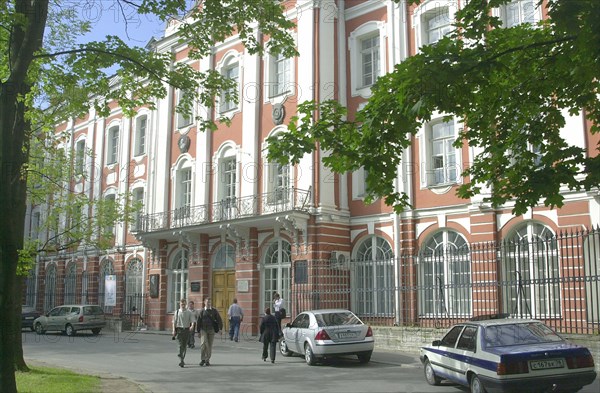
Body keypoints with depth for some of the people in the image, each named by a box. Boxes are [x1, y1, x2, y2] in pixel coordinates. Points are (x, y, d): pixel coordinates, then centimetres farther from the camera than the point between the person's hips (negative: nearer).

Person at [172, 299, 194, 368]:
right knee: (181, 345, -11)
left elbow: (192, 320, -1)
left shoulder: (189, 312, 4)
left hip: (186, 329, 2)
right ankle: (181, 361, -15)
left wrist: (192, 326, -22)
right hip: (179, 329, -2)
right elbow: (174, 321, 5)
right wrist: (174, 330, -1)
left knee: (185, 345, 9)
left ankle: (183, 359, 25)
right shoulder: (177, 312, 2)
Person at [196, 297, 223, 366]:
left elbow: (219, 319, 6)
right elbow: (198, 322, 7)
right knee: (203, 343, -16)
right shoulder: (202, 311, 4)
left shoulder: (214, 310, 4)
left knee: (209, 345, 3)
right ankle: (202, 359, -4)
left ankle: (207, 360, 14)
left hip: (211, 330, 1)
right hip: (203, 330, -1)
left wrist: (220, 328, -1)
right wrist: (198, 331, 4)